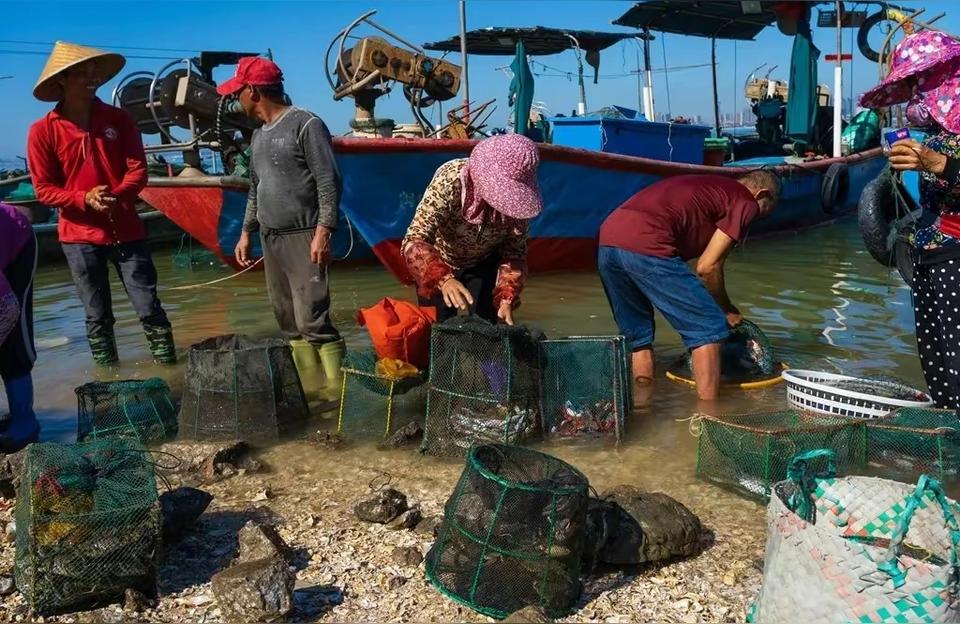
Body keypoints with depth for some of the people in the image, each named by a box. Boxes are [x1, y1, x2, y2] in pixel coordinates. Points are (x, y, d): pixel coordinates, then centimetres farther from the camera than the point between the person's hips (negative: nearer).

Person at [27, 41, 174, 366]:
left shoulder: (118, 119, 1)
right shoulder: (43, 131, -4)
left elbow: (138, 170, -1)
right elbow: (44, 189, -3)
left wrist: (116, 195, -21)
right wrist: (84, 199, -20)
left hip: (126, 229, 1)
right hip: (79, 234, 0)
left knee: (149, 307, 1)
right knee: (97, 316, 8)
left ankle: (168, 367, 12)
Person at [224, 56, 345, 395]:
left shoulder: (306, 125, -7)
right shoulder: (259, 135, 17)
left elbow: (328, 181, -13)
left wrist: (323, 231, -19)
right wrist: (247, 232, 21)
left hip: (303, 237, -8)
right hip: (270, 239, 8)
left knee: (312, 320, -15)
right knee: (289, 322, 8)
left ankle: (338, 390, -8)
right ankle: (311, 390, 15)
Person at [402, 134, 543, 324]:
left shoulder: (518, 198, -25)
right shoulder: (450, 182, -36)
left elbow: (514, 251, -13)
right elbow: (414, 241, -42)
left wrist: (506, 299, -27)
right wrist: (444, 279, -58)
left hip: (484, 264, 3)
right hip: (439, 263, -2)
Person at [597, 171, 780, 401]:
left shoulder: (710, 185, 33)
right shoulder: (746, 202, 9)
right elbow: (708, 266, 2)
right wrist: (728, 311, 18)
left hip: (607, 237, 9)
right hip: (645, 246, -9)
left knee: (637, 336, 22)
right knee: (709, 329, 3)